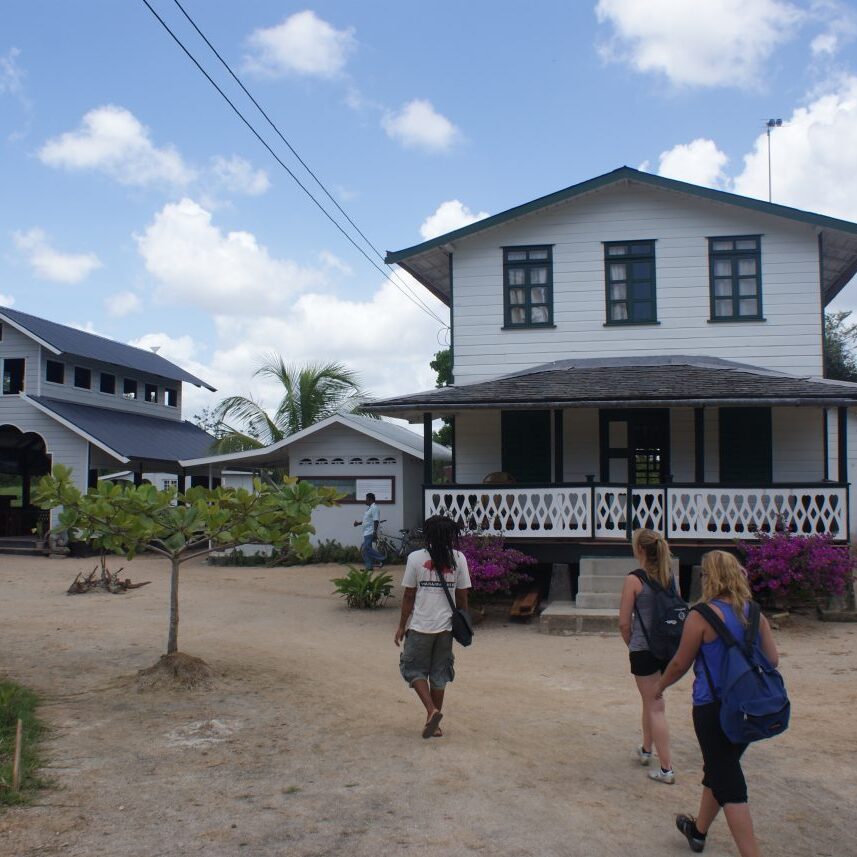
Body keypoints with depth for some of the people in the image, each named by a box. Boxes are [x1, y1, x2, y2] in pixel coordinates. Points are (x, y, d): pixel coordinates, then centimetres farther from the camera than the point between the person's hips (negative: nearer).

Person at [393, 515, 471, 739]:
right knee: (439, 674, 14)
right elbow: (462, 596, 2)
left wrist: (401, 626, 5)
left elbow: (409, 596, -5)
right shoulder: (458, 559, -2)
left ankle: (432, 711, -6)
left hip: (420, 626, -3)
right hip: (445, 627, 3)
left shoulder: (416, 558, -9)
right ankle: (434, 724, 20)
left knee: (414, 669, 12)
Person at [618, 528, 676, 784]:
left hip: (643, 649, -6)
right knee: (651, 700, 25)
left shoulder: (634, 580, -14)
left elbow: (624, 622, -12)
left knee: (655, 707, 1)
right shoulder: (669, 577, 3)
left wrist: (631, 644, 7)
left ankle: (666, 769, 3)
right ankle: (646, 749, 42)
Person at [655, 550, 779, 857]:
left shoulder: (701, 616, -16)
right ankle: (698, 830, 43)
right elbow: (773, 659, 5)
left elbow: (680, 664, -8)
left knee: (728, 784, 1)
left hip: (713, 707, -7)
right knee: (720, 768, 24)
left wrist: (661, 685, 10)